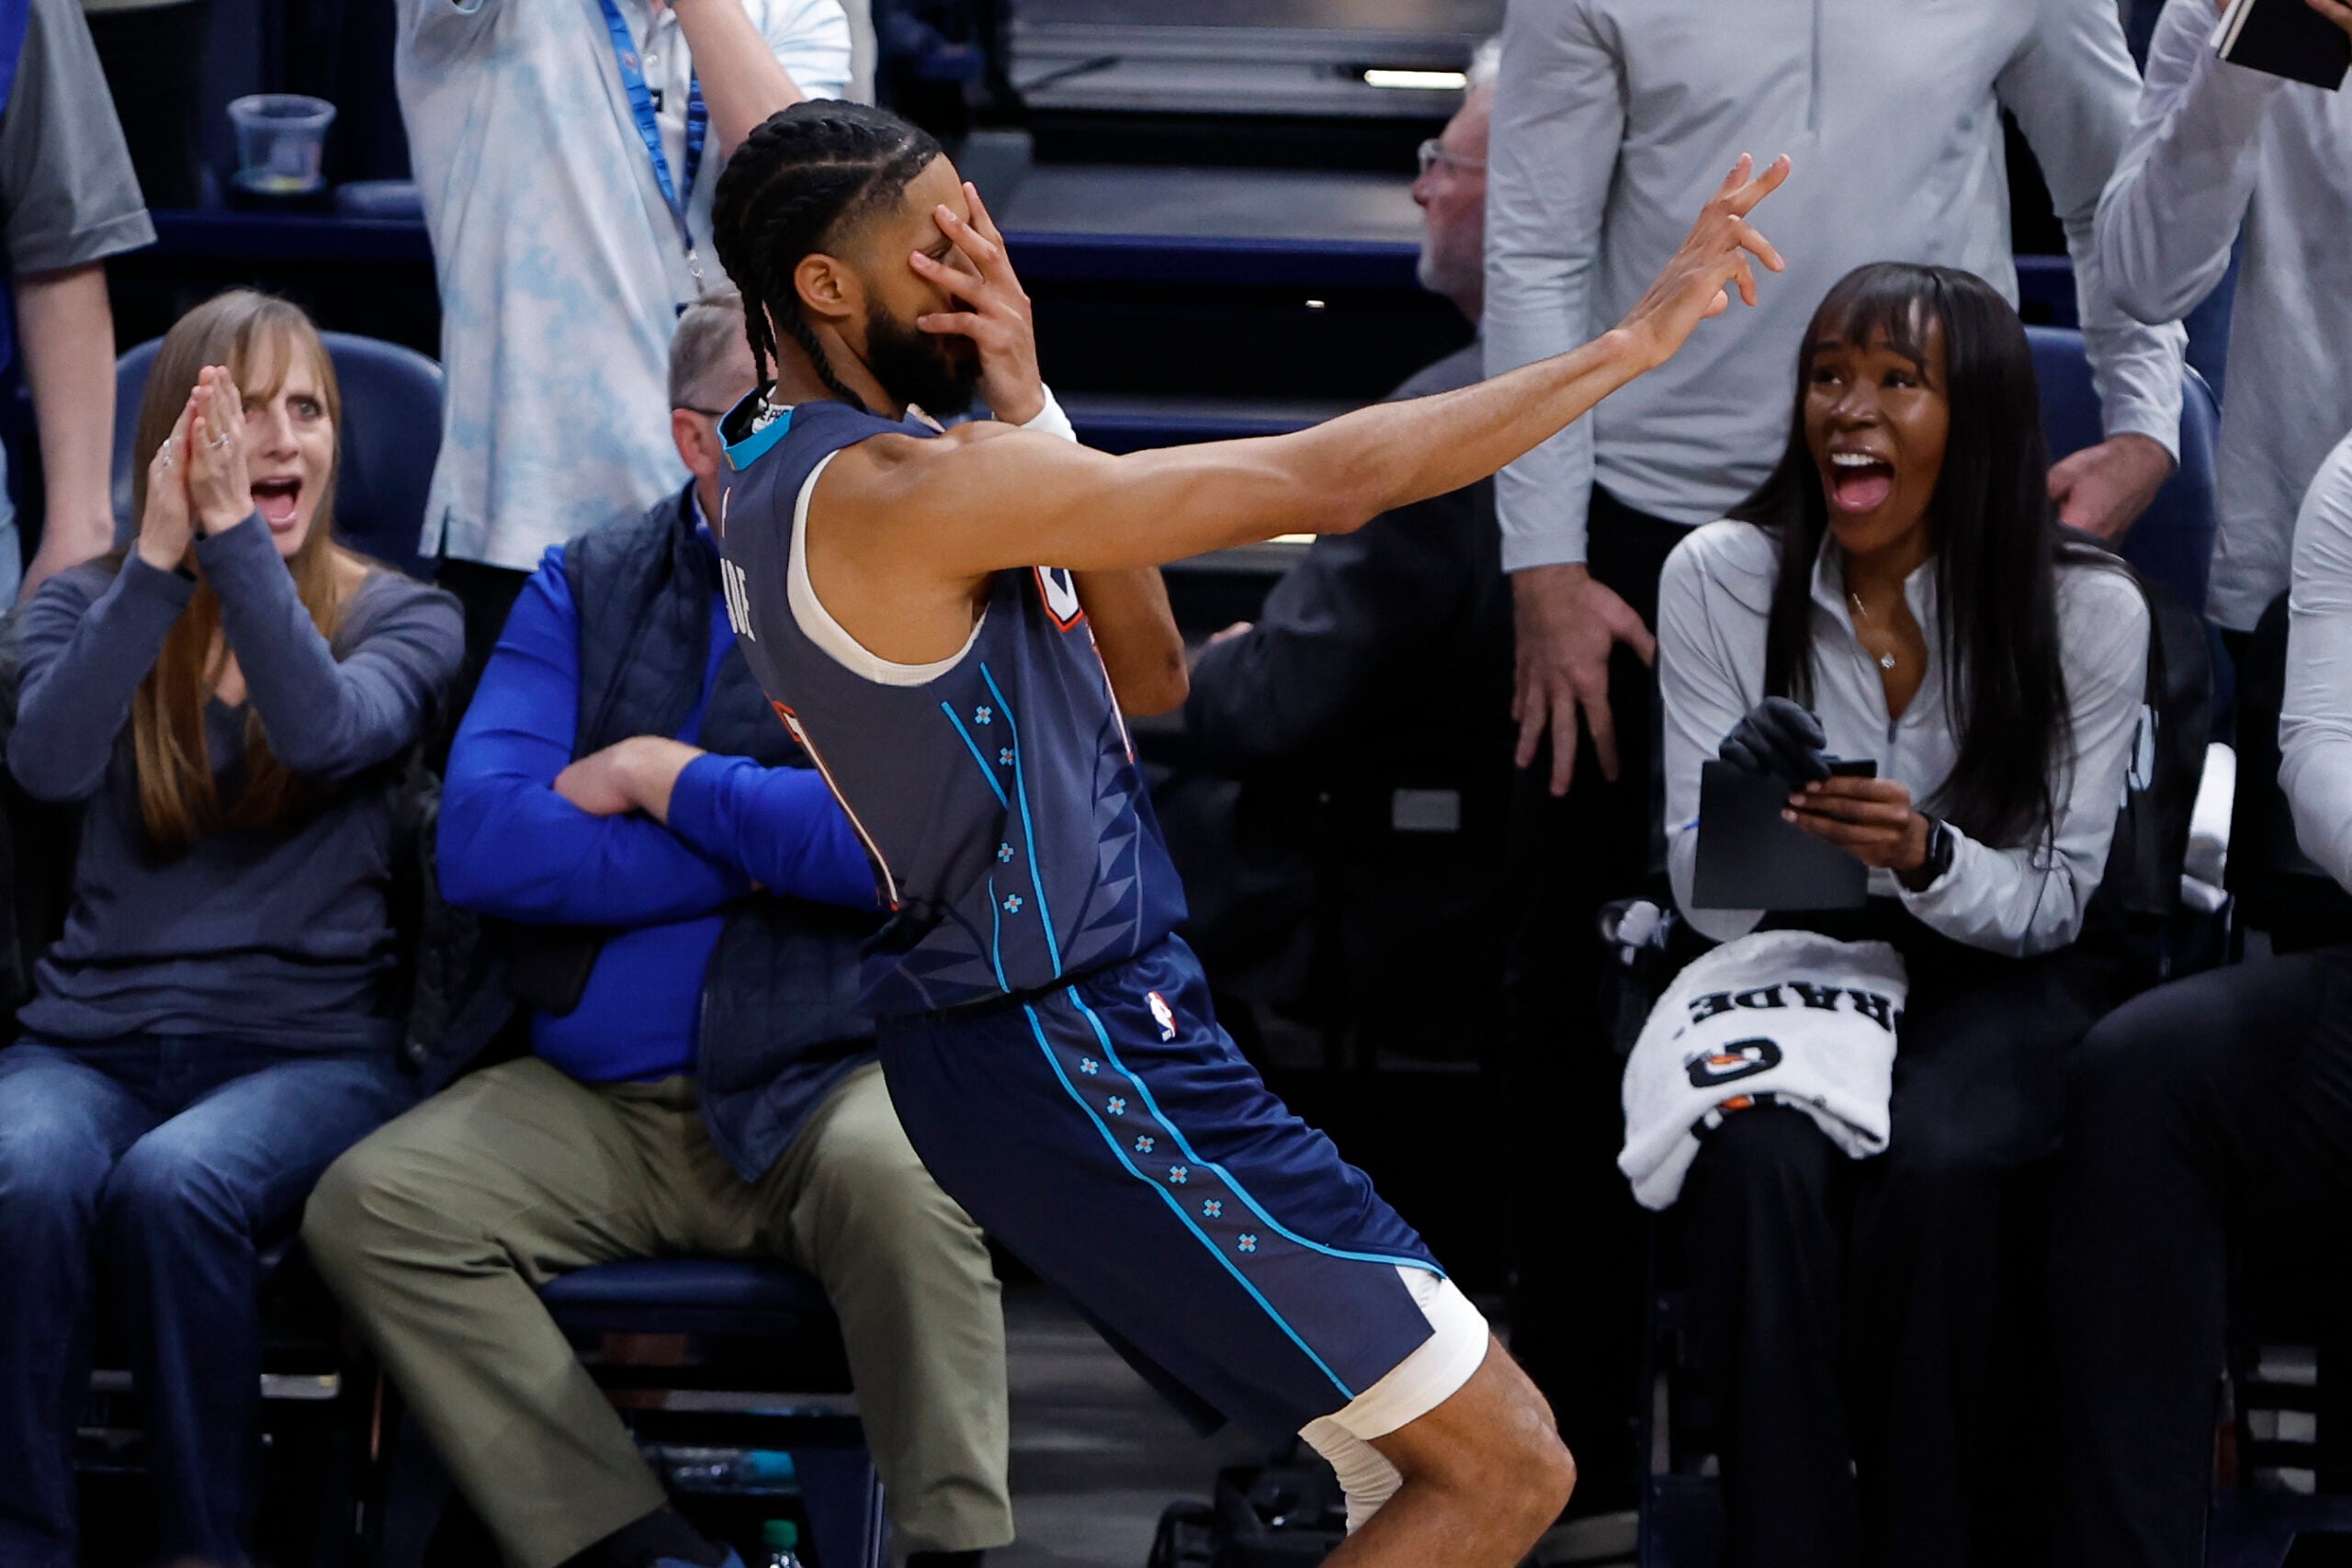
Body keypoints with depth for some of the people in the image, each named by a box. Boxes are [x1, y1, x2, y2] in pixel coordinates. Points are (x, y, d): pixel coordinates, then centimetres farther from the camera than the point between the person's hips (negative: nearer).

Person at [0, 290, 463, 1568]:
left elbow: (325, 730, -15)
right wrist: (158, 558, -17)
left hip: (308, 1044, -1)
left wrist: (236, 533, -21)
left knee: (172, 1184, -35)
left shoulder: (402, 620, 9)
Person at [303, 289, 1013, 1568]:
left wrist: (661, 778, -5)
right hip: (597, 1108, 3)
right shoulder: (589, 589, 10)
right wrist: (767, 846, -8)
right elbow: (484, 843, -5)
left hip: (826, 1087, -3)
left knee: (897, 1169, -36)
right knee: (371, 1204, -20)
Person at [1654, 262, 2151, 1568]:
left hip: (1996, 982, -1)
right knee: (1762, 1163, -32)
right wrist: (1746, 799, -28)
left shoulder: (2087, 611, -9)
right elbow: (1709, 898, -4)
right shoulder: (1720, 578, -5)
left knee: (1933, 1164, -33)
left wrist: (1927, 857, -28)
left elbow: (2053, 903, -5)